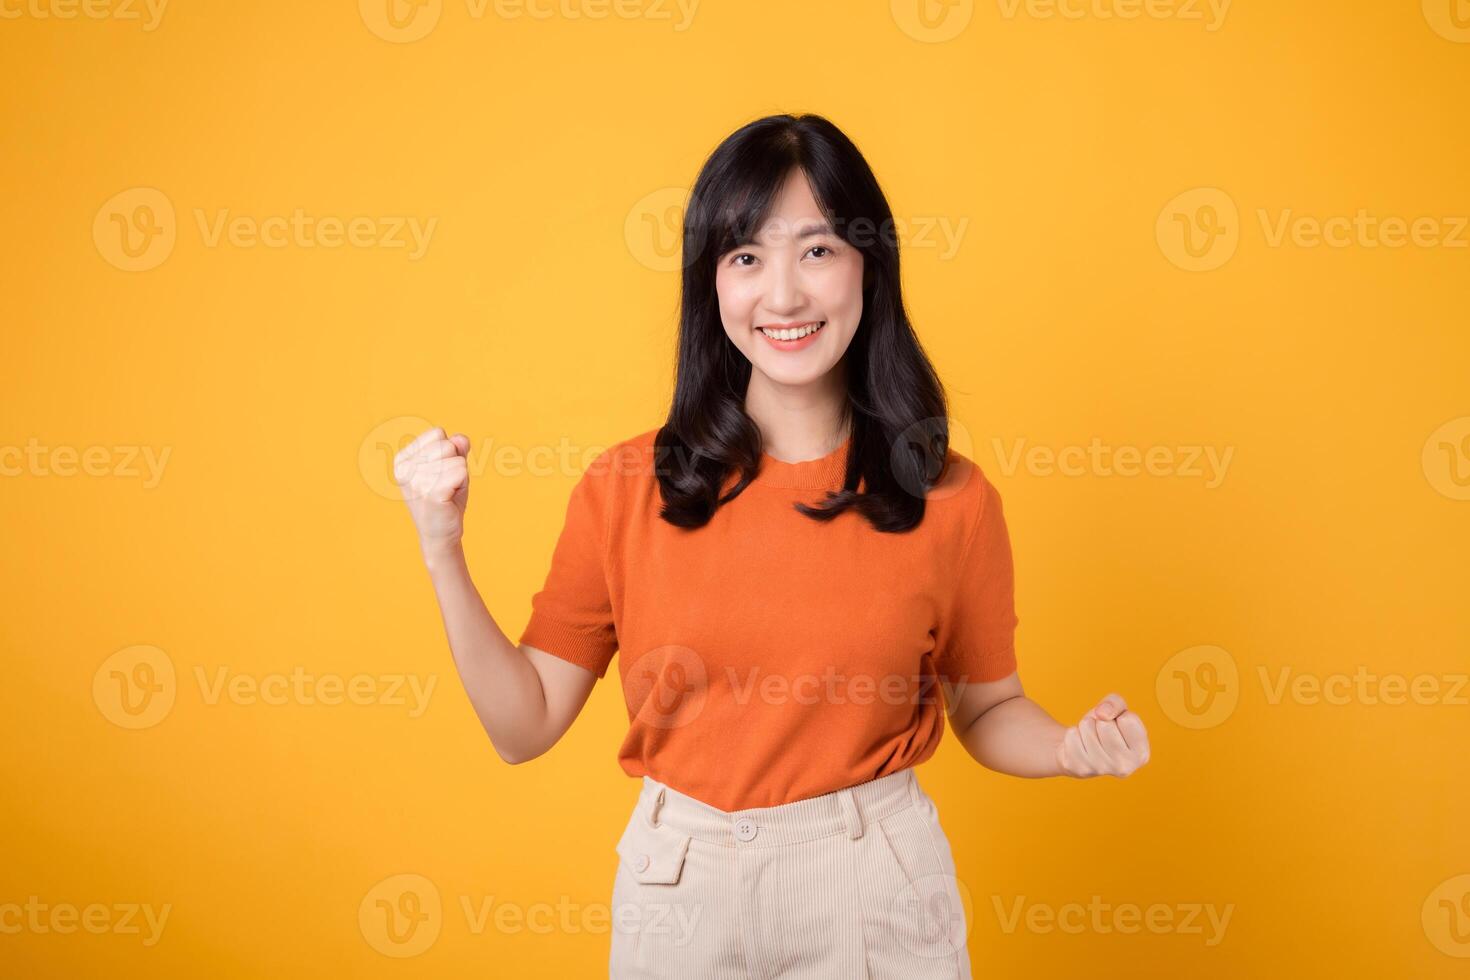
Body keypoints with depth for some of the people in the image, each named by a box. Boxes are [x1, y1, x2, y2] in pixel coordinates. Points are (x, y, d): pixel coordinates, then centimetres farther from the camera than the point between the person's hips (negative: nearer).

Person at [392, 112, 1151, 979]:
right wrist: (442, 550, -14)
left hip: (876, 891, 0)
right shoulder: (625, 488, -8)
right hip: (679, 885, 1)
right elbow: (526, 724, -4)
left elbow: (988, 709, 5)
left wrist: (1072, 746, -15)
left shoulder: (950, 501, -9)